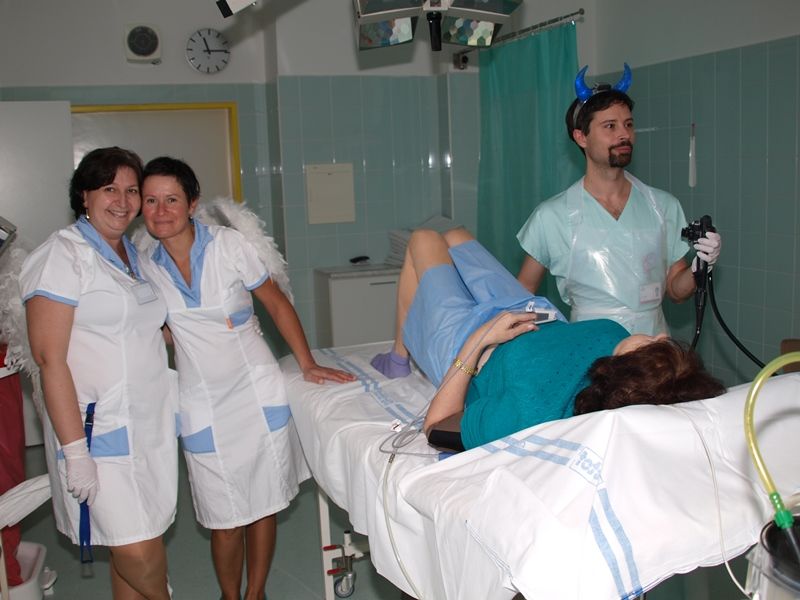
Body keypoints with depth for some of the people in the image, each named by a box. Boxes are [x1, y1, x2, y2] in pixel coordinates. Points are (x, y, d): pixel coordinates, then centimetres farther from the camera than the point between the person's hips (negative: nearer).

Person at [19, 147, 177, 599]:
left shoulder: (134, 254, 13)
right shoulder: (63, 255, -10)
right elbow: (50, 358, -15)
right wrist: (74, 450, -19)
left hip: (153, 421, 7)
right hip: (100, 428, -7)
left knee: (140, 540, 11)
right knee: (137, 551, -9)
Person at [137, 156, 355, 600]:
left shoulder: (229, 245, -8)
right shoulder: (146, 266, 0)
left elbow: (276, 302, -2)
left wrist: (308, 364, -4)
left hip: (259, 393, -1)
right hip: (203, 406, 1)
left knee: (264, 505, 9)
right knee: (225, 520, 4)